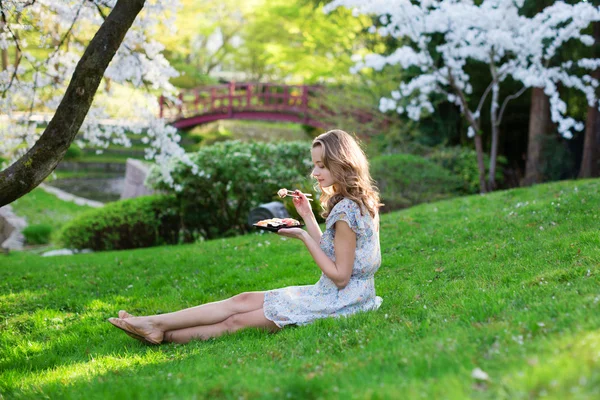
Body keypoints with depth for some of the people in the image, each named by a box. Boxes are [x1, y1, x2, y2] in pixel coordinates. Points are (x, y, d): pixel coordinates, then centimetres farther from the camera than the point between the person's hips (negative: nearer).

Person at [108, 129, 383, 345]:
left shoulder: (346, 210, -20)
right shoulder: (355, 202, 11)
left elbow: (340, 276, -21)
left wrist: (303, 237, -16)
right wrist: (308, 217, 8)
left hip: (339, 301, -9)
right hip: (333, 296, 9)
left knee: (237, 319, -9)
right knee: (244, 301, 2)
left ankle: (163, 332, -6)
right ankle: (157, 327, -1)